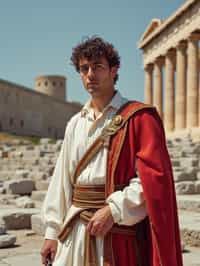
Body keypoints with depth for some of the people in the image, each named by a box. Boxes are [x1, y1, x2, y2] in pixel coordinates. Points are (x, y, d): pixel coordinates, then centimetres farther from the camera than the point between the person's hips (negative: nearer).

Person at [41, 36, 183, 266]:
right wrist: (52, 231, 7)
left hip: (119, 230, -5)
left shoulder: (138, 117, -5)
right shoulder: (75, 124, 11)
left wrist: (113, 210, -18)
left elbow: (154, 176, -13)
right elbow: (62, 180, 11)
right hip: (74, 232, 5)